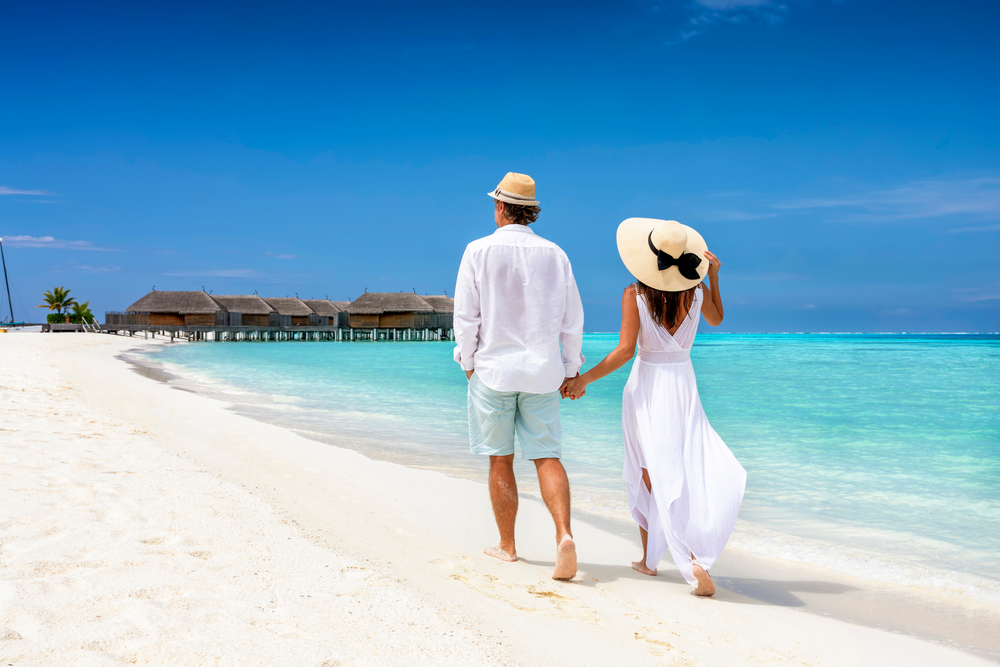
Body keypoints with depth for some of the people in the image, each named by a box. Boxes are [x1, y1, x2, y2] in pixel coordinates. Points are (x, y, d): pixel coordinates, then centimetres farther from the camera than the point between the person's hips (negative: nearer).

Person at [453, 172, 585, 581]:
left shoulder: (479, 251, -6)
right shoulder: (554, 254, 3)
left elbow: (466, 316, -7)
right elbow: (572, 319, 5)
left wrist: (468, 363, 6)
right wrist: (571, 369, 14)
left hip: (493, 369, -2)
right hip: (541, 372, 2)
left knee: (500, 460, 9)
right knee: (546, 457, 6)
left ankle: (507, 546, 19)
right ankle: (564, 535, -13)